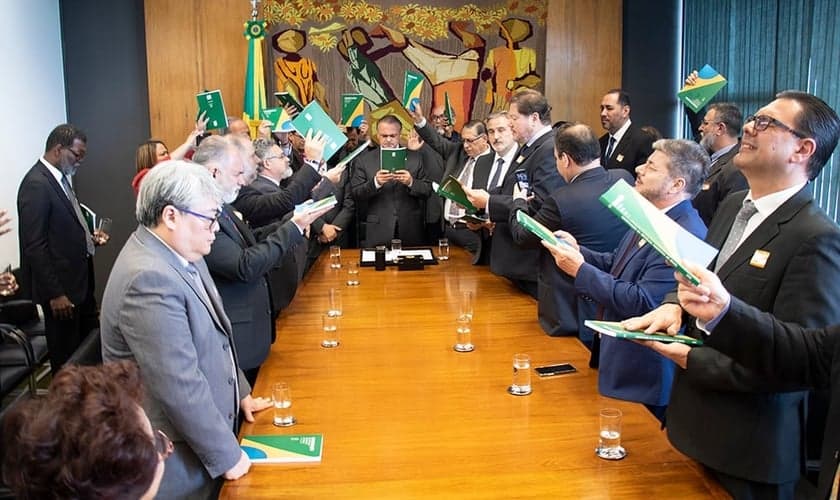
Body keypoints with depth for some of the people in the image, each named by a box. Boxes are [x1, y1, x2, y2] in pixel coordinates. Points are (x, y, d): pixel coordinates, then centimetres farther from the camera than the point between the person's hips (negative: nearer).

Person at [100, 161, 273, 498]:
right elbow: (180, 386, -28)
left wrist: (239, 392, 14)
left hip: (203, 432, 9)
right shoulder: (149, 278, -29)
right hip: (177, 456, -8)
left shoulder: (180, 253, 0)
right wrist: (227, 455, -19)